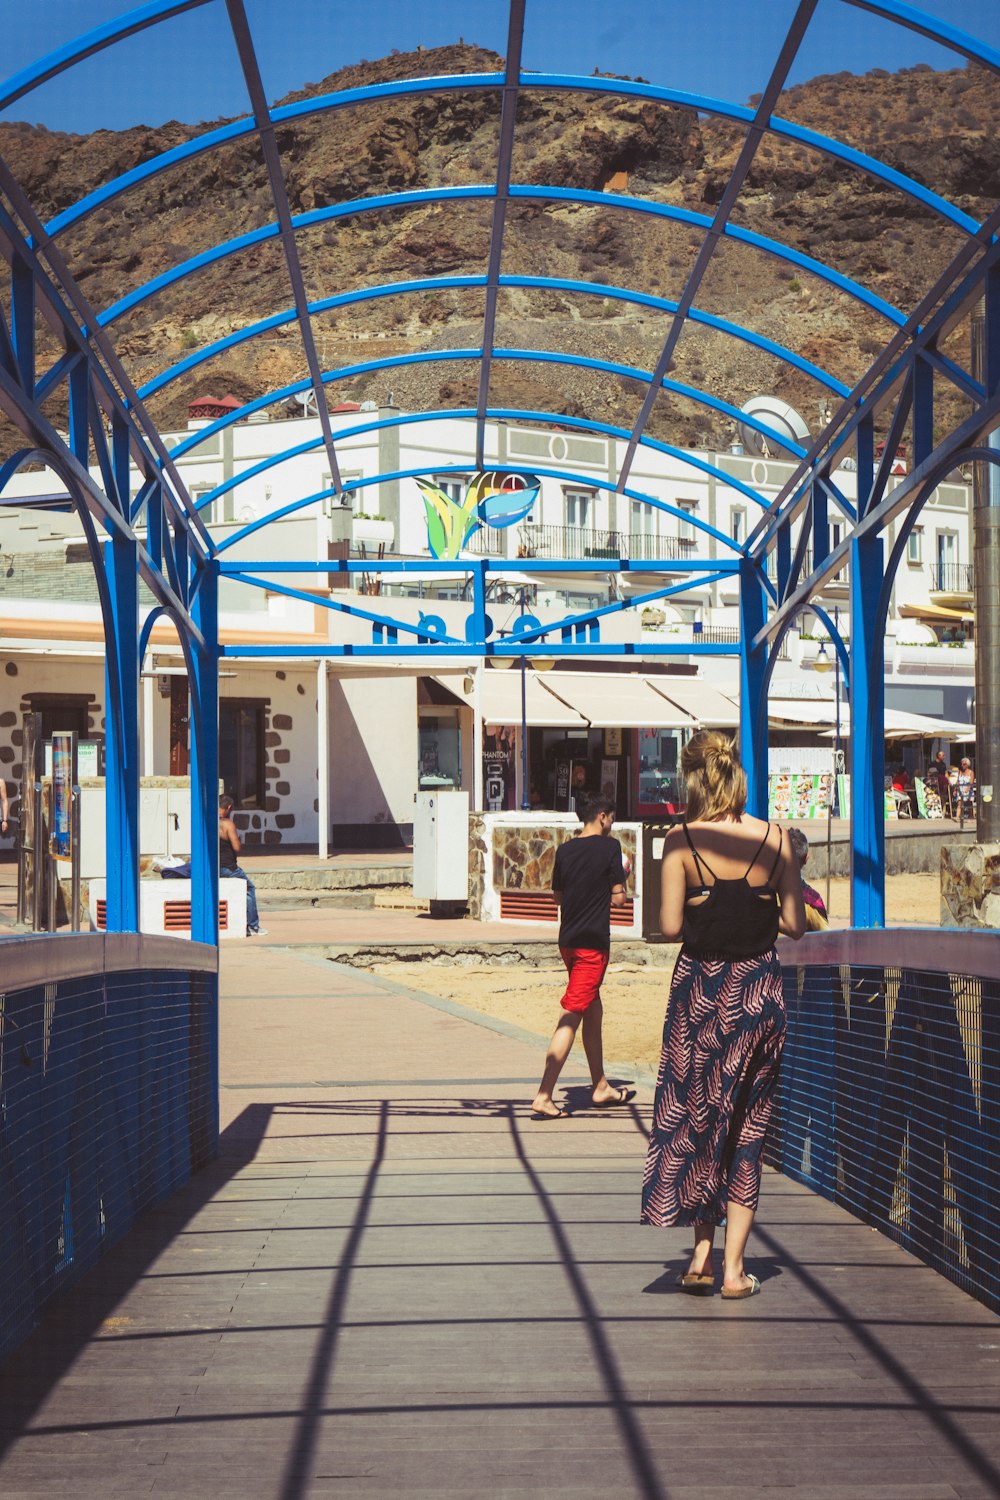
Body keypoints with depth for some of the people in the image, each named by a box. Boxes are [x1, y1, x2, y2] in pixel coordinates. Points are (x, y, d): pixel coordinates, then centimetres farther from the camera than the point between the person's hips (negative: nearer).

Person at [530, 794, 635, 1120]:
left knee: (593, 1011, 20)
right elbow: (618, 899, -9)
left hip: (568, 940, 7)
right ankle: (543, 1097, -12)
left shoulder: (564, 850, 7)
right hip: (593, 942, -7)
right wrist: (621, 878, 10)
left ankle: (601, 1088, 29)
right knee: (571, 1017, -7)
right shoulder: (609, 846, -9)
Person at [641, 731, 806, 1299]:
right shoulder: (775, 839, -3)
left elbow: (669, 925, -10)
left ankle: (702, 1252, 10)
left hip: (701, 986, -1)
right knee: (747, 1125, 9)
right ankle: (733, 1266, 8)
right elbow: (795, 924, -2)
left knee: (693, 1115, 15)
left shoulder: (682, 840, -8)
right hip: (761, 987, 1)